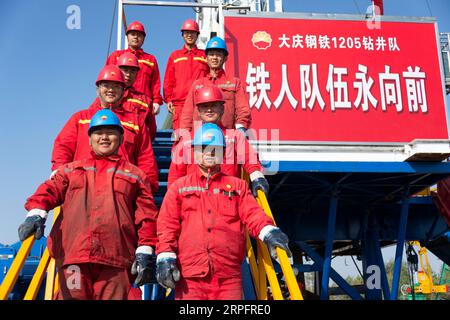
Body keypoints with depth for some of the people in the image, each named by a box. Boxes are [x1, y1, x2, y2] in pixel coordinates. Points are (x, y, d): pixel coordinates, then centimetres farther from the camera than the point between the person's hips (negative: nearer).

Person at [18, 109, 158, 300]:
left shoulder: (135, 175, 18)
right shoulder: (71, 170, 24)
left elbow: (146, 215, 10)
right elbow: (50, 190, 7)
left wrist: (145, 252, -2)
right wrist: (36, 213, -15)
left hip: (117, 258, -1)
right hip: (72, 254, 1)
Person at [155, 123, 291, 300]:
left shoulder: (237, 185, 17)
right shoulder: (179, 186, 16)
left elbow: (252, 213, 3)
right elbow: (167, 224, 8)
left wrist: (268, 231, -17)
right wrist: (165, 257, -6)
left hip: (229, 277, 1)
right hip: (189, 275, 0)